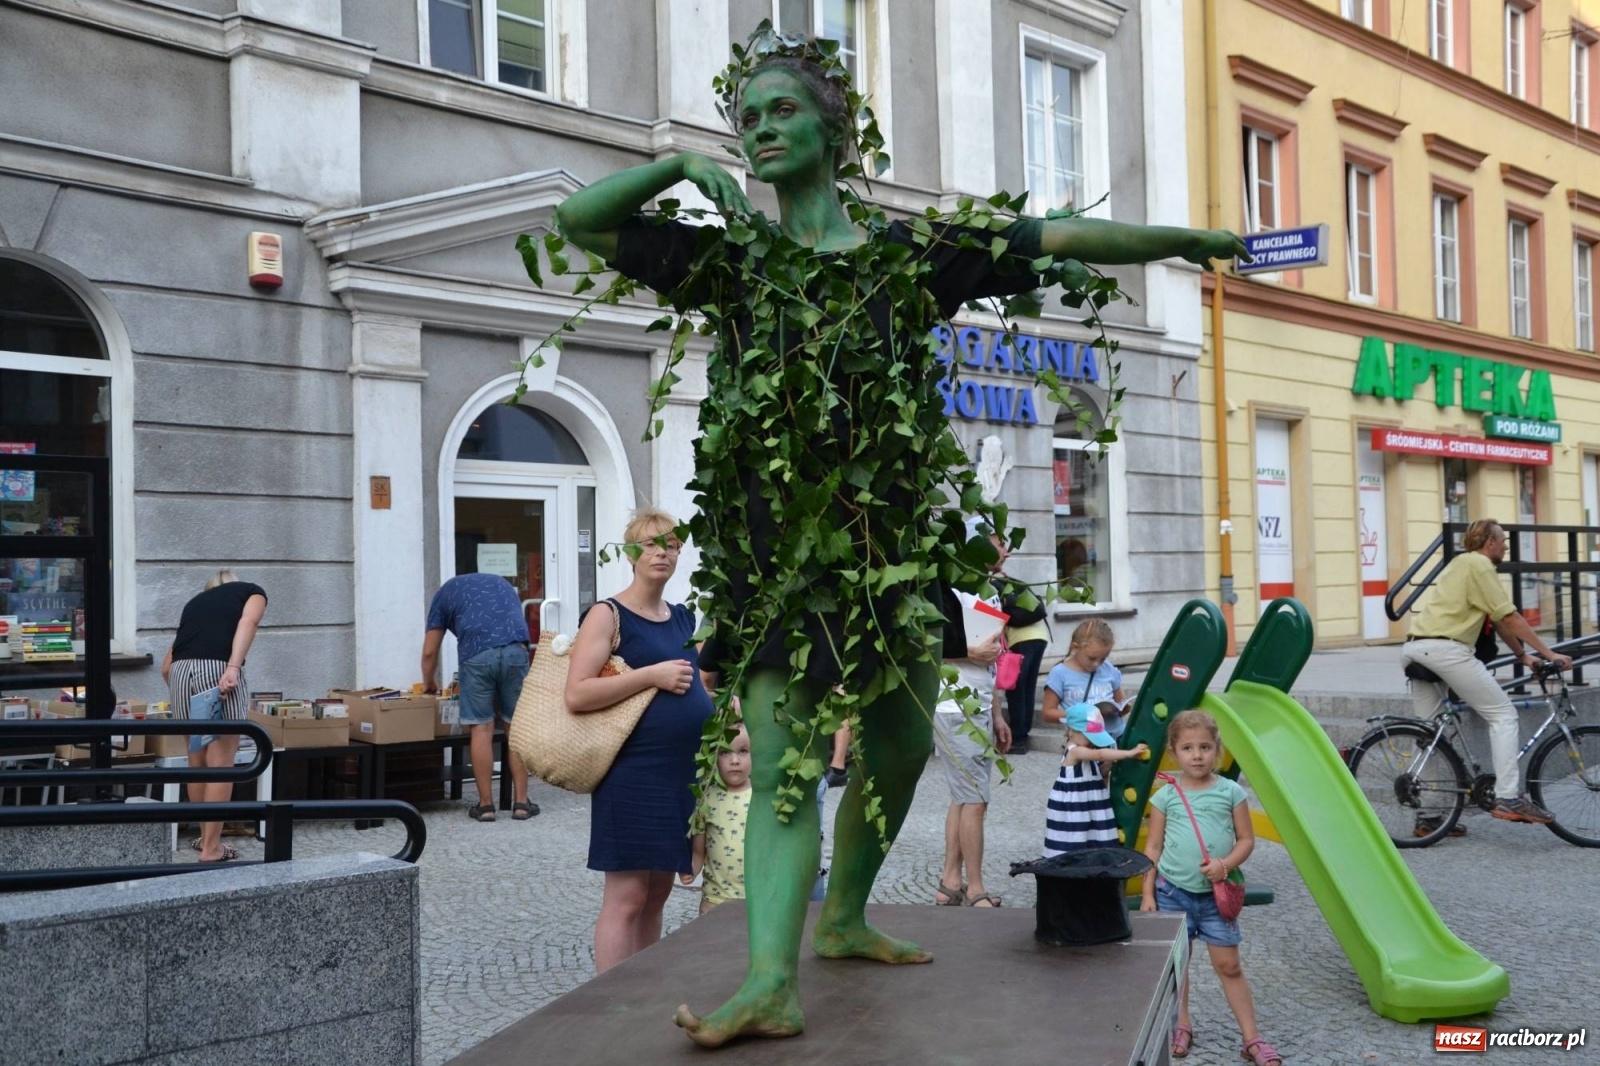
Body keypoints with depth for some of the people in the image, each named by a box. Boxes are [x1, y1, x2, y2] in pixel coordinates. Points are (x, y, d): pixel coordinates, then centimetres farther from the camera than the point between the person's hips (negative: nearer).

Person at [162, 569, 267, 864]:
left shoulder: (195, 602, 32)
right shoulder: (252, 591, 21)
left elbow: (166, 666, 29)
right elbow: (247, 623, -5)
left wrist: (177, 695, 44)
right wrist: (233, 668, -16)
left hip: (180, 671, 5)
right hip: (218, 671, -5)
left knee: (197, 763, 18)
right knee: (220, 765, 2)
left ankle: (206, 837, 31)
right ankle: (211, 849, 5)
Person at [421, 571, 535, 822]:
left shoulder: (445, 591, 26)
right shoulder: (502, 583, 35)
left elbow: (429, 652, 24)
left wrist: (428, 683, 41)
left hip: (476, 653, -2)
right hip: (515, 650, 2)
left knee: (481, 729, 6)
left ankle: (486, 804, 10)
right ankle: (521, 803, 12)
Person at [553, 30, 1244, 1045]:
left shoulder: (911, 252, 7)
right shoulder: (731, 257, 7)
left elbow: (1063, 239, 7)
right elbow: (581, 221, 7)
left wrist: (1187, 240, 6)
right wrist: (682, 167, -5)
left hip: (890, 534, 2)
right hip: (775, 544, -2)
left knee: (902, 743, 12)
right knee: (780, 761, -10)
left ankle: (846, 916, 32)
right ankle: (772, 978, -16)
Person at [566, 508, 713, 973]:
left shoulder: (683, 617, 14)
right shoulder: (608, 615, -7)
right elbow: (576, 695, -18)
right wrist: (652, 676, -20)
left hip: (683, 769, 7)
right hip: (634, 772, -7)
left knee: (658, 893, 13)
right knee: (626, 895, -5)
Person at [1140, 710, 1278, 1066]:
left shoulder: (1231, 792, -3)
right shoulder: (1165, 796, -3)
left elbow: (1246, 839, 0)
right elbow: (1153, 847, 1)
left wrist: (1225, 864, -18)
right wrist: (1147, 893, -1)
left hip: (1216, 894, -1)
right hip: (1173, 891, 1)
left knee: (1228, 965, 4)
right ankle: (1182, 1026, 27)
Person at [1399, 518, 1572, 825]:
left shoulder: (1462, 564, 28)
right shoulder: (1479, 564, -2)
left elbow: (1498, 622, 27)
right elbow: (1510, 618, -6)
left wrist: (1524, 655, 24)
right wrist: (1549, 653, -2)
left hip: (1414, 648, 10)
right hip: (1446, 649, -10)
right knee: (1503, 714, -4)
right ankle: (1508, 798, -11)